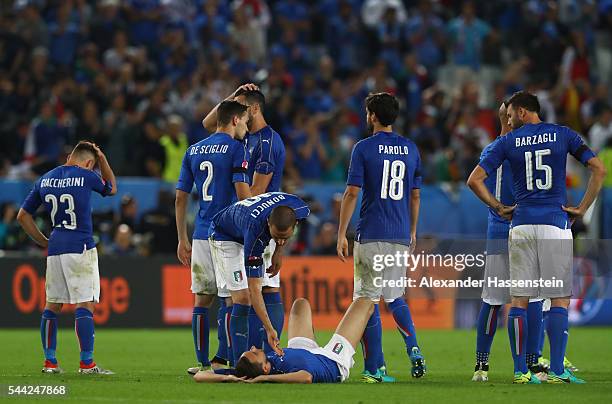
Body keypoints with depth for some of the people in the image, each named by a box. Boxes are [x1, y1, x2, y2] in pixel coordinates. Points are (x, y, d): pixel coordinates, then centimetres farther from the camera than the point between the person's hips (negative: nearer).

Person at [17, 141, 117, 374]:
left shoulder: (45, 180, 10)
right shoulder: (85, 176, -6)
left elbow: (23, 216, 14)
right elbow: (111, 189, 15)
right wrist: (103, 160, 22)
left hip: (55, 248, 6)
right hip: (80, 248, -6)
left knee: (52, 305, 12)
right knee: (85, 303, -7)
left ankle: (49, 361, 13)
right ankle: (86, 362, -12)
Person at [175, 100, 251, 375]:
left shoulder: (193, 151, 13)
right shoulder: (236, 148, -5)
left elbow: (181, 198, 13)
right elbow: (243, 193, -14)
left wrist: (182, 240, 18)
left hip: (201, 236, 5)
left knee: (201, 301, 10)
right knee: (231, 301, 0)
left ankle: (202, 363, 9)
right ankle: (226, 362, -3)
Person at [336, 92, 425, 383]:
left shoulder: (364, 148, -6)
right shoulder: (410, 149, 9)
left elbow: (352, 193, -9)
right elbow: (415, 195, 14)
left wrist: (341, 234, -4)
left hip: (371, 236, -5)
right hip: (401, 237, 5)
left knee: (367, 299, 1)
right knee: (394, 296, 19)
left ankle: (375, 368, -1)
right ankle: (413, 350, -2)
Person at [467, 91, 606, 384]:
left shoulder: (508, 142, 5)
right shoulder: (563, 135, 4)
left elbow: (474, 180, 0)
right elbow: (599, 169, -3)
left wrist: (498, 207, 11)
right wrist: (582, 208, 3)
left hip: (521, 226, 1)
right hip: (555, 226, -1)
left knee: (519, 299, 5)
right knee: (559, 299, 2)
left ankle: (520, 371, 3)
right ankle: (556, 370, -4)